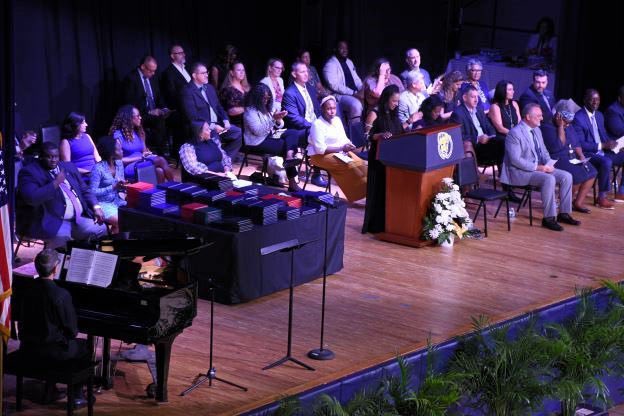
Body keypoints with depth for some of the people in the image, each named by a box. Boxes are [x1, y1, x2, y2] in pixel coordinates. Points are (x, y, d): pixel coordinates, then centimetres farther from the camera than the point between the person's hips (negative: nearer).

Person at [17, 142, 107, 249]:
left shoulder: (69, 167, 15)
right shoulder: (30, 172, -6)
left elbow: (84, 190, 20)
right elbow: (31, 198, -22)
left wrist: (96, 207, 2)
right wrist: (55, 183, -19)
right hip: (52, 221, -7)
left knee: (100, 229, -12)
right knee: (61, 235, -35)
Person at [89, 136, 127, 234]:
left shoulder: (119, 164, 6)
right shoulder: (98, 168, -16)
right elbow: (93, 192, -18)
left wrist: (123, 187, -9)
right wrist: (114, 187, -23)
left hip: (117, 201, 7)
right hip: (103, 204, -7)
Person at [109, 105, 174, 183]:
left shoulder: (138, 133, 18)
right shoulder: (118, 135, -5)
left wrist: (147, 155, -6)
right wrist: (140, 157, -15)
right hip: (128, 167, -7)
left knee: (160, 171, -29)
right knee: (160, 160, -28)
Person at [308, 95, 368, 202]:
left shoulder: (337, 120, 9)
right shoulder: (317, 124, -14)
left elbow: (343, 138, 16)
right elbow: (320, 149, -19)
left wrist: (348, 145, -9)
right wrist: (341, 148, -24)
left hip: (340, 152, 7)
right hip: (320, 156, -7)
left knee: (360, 163, -19)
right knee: (349, 165, -27)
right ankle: (367, 190, -19)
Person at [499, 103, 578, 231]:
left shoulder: (537, 130, 13)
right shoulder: (514, 133, -15)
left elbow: (544, 152, 19)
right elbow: (515, 160, -21)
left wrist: (549, 163, -4)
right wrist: (537, 167, -23)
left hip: (539, 167, 9)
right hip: (520, 172, -9)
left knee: (566, 176, -8)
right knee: (549, 179, -32)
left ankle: (564, 213, 0)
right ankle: (549, 218, -25)